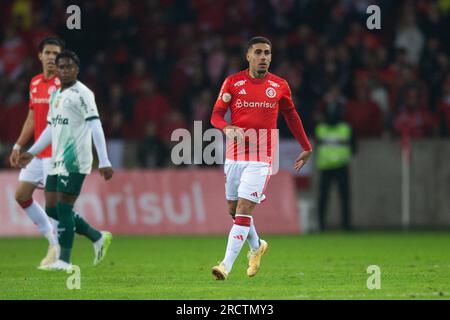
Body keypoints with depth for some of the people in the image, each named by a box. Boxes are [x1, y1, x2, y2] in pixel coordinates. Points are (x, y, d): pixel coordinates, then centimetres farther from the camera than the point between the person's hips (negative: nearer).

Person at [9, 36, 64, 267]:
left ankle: (57, 249, 1)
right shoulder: (35, 83, 13)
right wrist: (18, 146, 20)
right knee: (21, 195, 8)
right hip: (37, 152, 8)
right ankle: (52, 237, 20)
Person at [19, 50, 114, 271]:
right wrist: (32, 152, 25)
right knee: (52, 209, 7)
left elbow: (95, 126, -15)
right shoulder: (55, 95, 18)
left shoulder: (81, 94, -8)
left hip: (74, 161, -9)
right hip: (57, 161, 9)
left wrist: (104, 162, -21)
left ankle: (64, 261, -3)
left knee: (63, 208, -9)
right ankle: (98, 238, 18)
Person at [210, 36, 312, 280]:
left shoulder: (279, 86, 3)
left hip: (261, 159, -2)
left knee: (243, 211, -12)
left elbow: (291, 116, 17)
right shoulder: (233, 82, 1)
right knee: (233, 209, 12)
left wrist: (306, 148, 23)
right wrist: (227, 127, -22)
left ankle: (226, 266, -13)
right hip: (234, 156, 2)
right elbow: (216, 115, 1)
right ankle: (257, 246, 40)